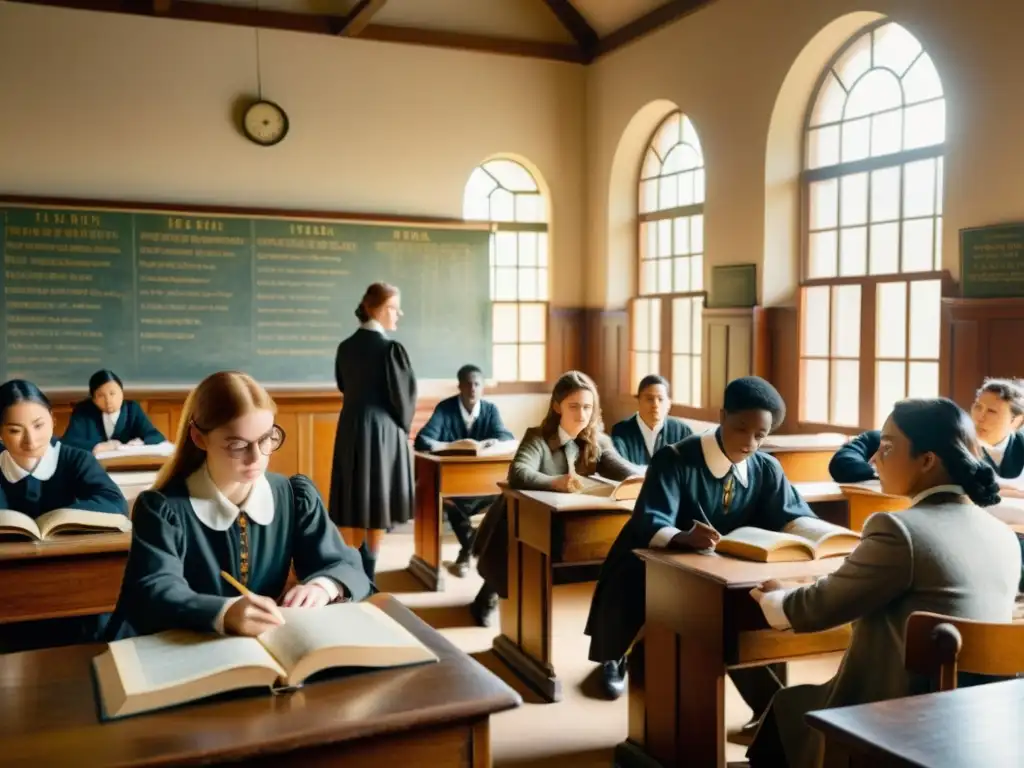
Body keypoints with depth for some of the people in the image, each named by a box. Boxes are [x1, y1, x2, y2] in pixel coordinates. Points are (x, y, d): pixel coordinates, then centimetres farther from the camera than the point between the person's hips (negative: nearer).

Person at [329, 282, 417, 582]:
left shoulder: (345, 347, 4)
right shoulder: (390, 348, -15)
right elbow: (403, 396, -11)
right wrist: (403, 428, 6)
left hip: (350, 429, 6)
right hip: (383, 431, -6)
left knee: (353, 499, 11)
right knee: (376, 500, 6)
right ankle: (366, 572, 14)